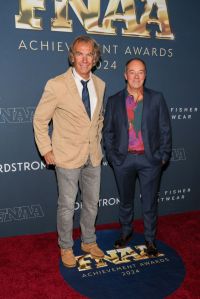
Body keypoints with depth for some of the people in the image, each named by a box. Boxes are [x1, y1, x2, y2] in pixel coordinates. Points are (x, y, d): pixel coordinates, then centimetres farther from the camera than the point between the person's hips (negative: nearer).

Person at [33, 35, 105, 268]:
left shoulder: (100, 85, 3)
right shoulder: (56, 85, -15)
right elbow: (40, 120, -8)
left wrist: (97, 141, 12)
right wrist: (46, 150, -9)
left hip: (93, 156, 5)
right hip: (68, 157, -5)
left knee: (91, 204, 18)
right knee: (67, 206, 10)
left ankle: (88, 242, 40)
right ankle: (66, 248, 33)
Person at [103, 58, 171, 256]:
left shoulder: (157, 99, 1)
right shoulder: (114, 101, 3)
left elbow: (165, 129, 1)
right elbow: (108, 131, 5)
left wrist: (163, 156, -4)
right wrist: (112, 156, -2)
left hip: (150, 160, -1)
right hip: (123, 160, 1)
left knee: (149, 203, 10)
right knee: (125, 201, 17)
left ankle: (150, 239, 29)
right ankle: (126, 232, 39)